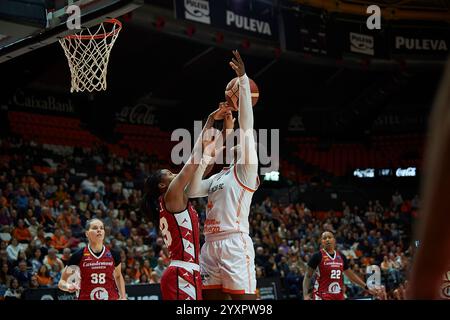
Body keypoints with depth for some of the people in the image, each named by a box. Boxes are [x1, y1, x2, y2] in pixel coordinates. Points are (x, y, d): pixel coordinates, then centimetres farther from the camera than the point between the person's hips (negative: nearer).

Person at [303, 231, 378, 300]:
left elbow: (351, 275, 21)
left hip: (339, 296, 6)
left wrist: (366, 288, 20)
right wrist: (306, 295, -17)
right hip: (322, 296, -6)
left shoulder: (341, 257, 11)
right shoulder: (317, 256, -5)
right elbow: (307, 276, -4)